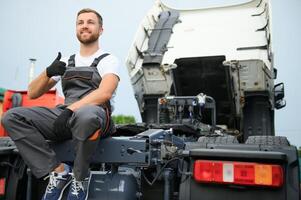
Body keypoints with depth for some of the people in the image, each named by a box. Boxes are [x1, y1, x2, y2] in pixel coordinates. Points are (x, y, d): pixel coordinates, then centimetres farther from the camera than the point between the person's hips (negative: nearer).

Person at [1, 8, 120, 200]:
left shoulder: (108, 60, 6)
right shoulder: (66, 62, 21)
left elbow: (104, 93, -15)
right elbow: (32, 93, 16)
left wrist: (69, 109, -26)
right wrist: (48, 73, -4)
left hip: (95, 116, -5)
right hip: (66, 116, 5)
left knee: (85, 115, -42)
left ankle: (80, 177, -15)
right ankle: (58, 170, -13)